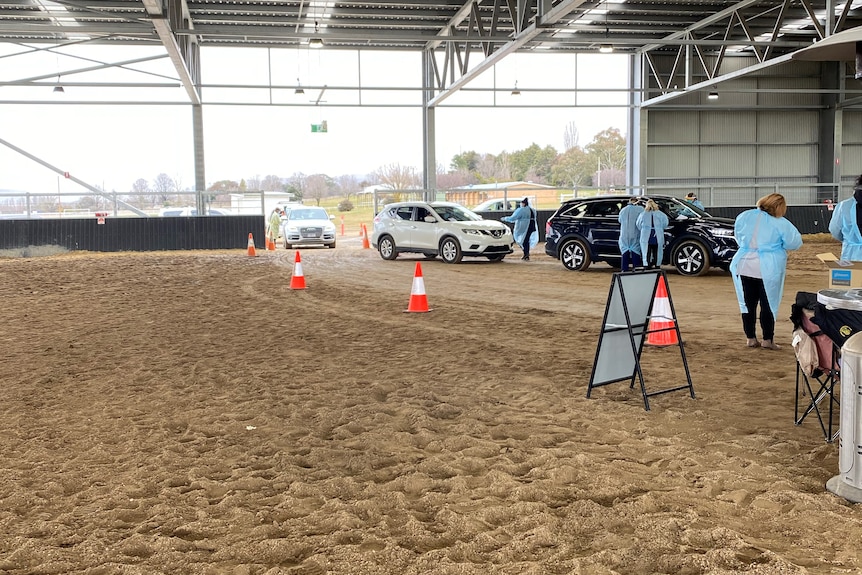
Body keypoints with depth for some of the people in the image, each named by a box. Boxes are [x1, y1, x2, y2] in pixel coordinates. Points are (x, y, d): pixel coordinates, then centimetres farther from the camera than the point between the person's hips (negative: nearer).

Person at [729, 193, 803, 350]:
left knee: (748, 304, 9)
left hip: (744, 266, 4)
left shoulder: (744, 216, 3)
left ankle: (751, 338, 14)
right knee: (768, 305, 5)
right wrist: (775, 245, 11)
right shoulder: (780, 223, -10)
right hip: (767, 270, -4)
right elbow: (795, 242, -5)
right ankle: (768, 340, 8)